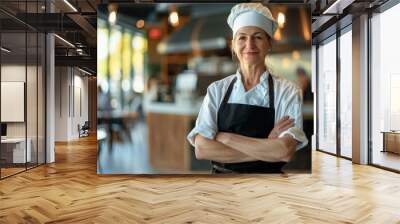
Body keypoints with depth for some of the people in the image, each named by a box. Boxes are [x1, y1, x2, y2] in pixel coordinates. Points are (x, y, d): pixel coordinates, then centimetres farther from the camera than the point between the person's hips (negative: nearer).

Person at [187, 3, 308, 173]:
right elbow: (201, 149, -15)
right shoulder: (217, 90, -6)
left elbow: (285, 151, -21)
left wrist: (226, 138, -18)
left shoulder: (287, 92, -9)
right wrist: (266, 150, -19)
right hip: (221, 172, 1)